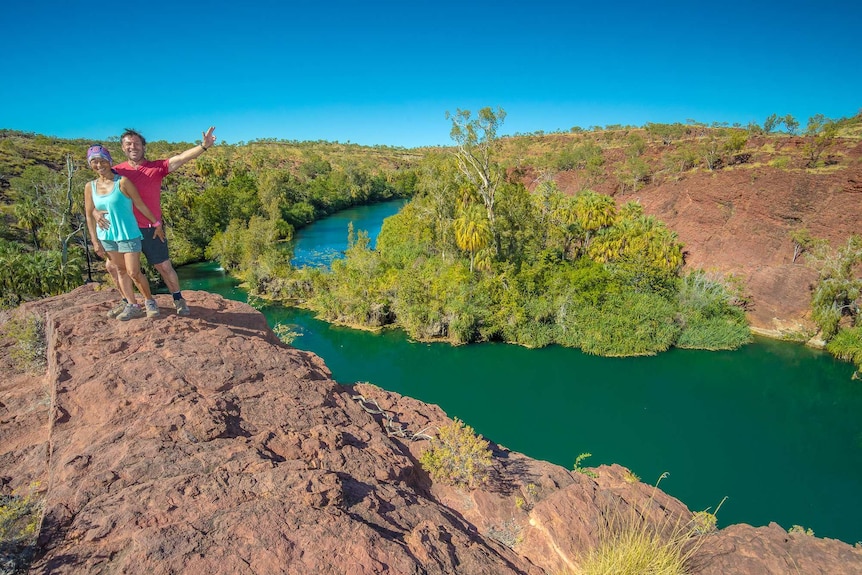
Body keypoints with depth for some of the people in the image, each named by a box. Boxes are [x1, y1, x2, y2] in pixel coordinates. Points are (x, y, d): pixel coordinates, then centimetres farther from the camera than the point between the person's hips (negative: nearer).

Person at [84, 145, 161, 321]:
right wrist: (95, 241, 4)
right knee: (120, 271, 10)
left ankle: (149, 301, 17)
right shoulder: (90, 187, 3)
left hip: (128, 234, -5)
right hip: (106, 236, 5)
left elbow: (140, 204, -7)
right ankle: (132, 305, 18)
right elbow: (89, 215, 6)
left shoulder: (122, 182, -11)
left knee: (134, 272, -3)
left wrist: (156, 223, -7)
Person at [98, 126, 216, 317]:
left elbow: (181, 158, -20)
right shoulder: (117, 171, 0)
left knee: (164, 267, 4)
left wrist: (203, 146, -35)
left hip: (151, 230, -3)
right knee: (112, 266, 12)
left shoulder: (157, 168, -7)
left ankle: (178, 299, 26)